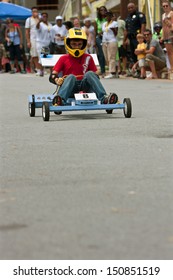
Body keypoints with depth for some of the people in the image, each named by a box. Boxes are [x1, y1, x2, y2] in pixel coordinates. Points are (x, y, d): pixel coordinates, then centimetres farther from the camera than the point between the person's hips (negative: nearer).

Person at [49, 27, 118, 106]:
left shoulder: (88, 58, 16)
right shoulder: (63, 59, 12)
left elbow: (95, 75, 11)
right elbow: (52, 76, 4)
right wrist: (57, 80, -19)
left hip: (84, 87, 1)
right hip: (70, 90, -1)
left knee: (90, 73, -23)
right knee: (71, 77, -30)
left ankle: (104, 98, -41)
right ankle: (60, 100, -56)